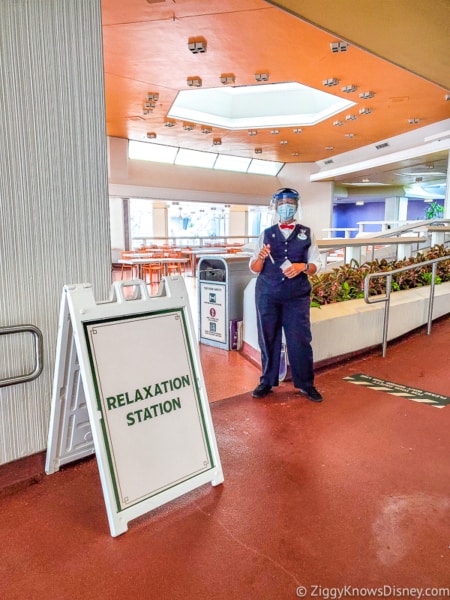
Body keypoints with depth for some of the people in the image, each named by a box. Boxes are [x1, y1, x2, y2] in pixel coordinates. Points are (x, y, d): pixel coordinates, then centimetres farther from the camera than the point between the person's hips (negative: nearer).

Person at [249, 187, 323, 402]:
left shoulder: (306, 233, 8)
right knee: (268, 339, 7)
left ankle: (305, 384, 16)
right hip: (267, 294, 1)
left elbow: (316, 265, 5)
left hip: (297, 296, 0)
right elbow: (254, 268, 5)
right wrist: (261, 258, -17)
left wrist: (302, 267, -16)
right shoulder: (266, 234, 7)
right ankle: (267, 381, 21)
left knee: (300, 340, 0)